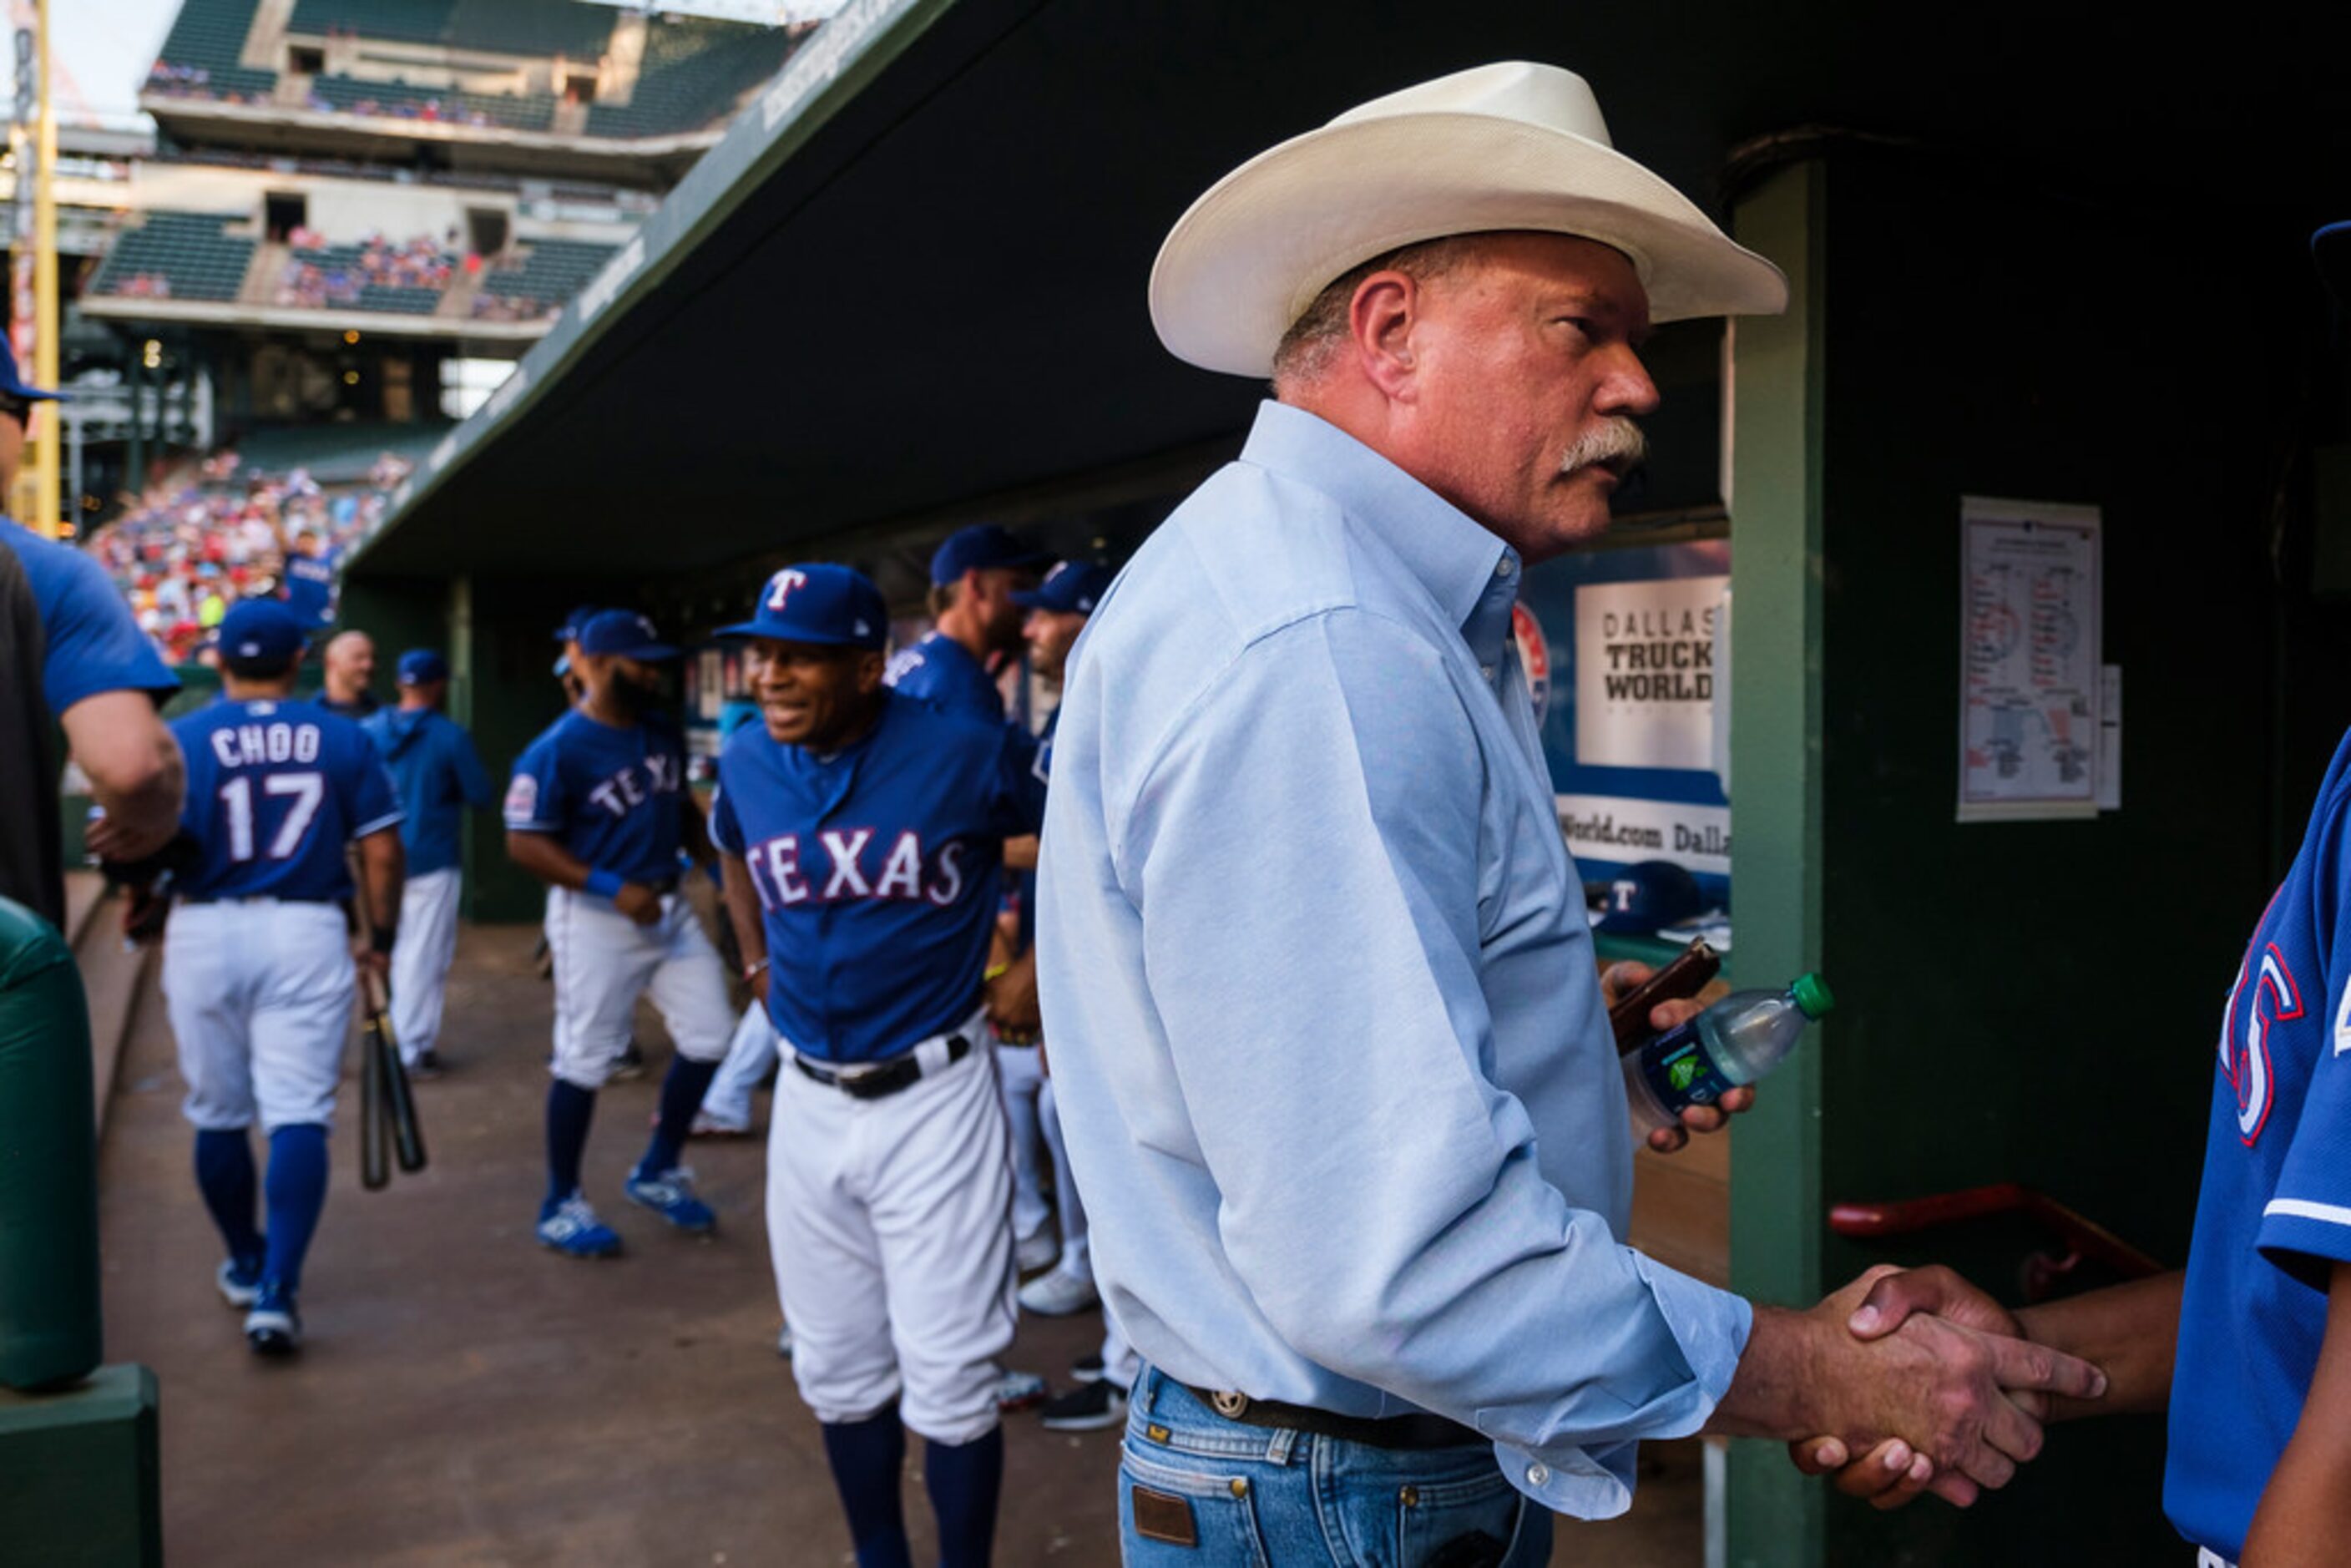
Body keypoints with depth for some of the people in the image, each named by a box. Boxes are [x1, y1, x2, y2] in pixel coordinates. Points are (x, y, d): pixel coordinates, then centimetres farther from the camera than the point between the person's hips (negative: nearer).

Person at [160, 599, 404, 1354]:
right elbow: (381, 851, 1)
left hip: (205, 935, 1)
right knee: (298, 1115, -2)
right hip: (308, 934, 0)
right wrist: (383, 938, 12)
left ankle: (246, 1265, 33)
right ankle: (276, 1292, -11)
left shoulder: (180, 739, -3)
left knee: (219, 1115, 16)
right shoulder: (345, 739, 1)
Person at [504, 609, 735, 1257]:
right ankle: (561, 1206, 18)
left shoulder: (664, 732, 6)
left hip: (668, 906, 7)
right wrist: (613, 888, -24)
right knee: (585, 1061, 1)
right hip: (595, 918, -7)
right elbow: (525, 843, -17)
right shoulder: (556, 750, -15)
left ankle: (658, 1173, 26)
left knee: (708, 1037, 7)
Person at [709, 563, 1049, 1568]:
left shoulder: (965, 754, -17)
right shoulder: (746, 763, 0)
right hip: (808, 1101, 5)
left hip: (932, 1097, -5)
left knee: (949, 1378, 0)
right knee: (837, 1368, 16)